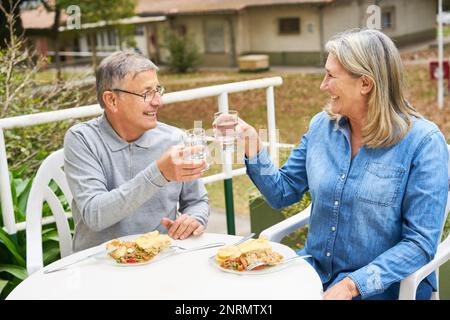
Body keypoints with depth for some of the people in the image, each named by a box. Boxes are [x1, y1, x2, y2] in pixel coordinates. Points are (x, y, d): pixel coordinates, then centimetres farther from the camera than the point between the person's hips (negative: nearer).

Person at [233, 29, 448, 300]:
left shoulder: (423, 141, -13)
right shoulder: (322, 125, 3)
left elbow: (421, 242, -14)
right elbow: (283, 193, 8)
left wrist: (353, 285, -22)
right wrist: (253, 148, -7)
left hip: (381, 287, -4)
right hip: (314, 272, 5)